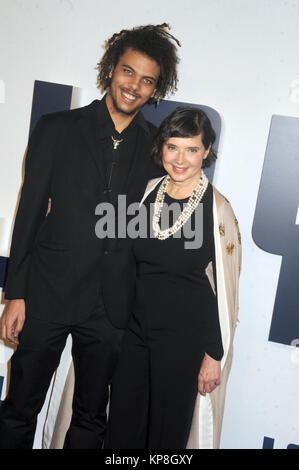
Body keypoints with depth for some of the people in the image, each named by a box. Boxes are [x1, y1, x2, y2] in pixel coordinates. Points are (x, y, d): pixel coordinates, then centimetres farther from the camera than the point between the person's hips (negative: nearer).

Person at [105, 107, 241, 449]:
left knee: (167, 432, 13)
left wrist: (215, 355, -8)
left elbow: (224, 290, -11)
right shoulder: (149, 191, 1)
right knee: (122, 428, 16)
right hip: (136, 327, 5)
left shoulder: (217, 209, -15)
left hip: (185, 339, -5)